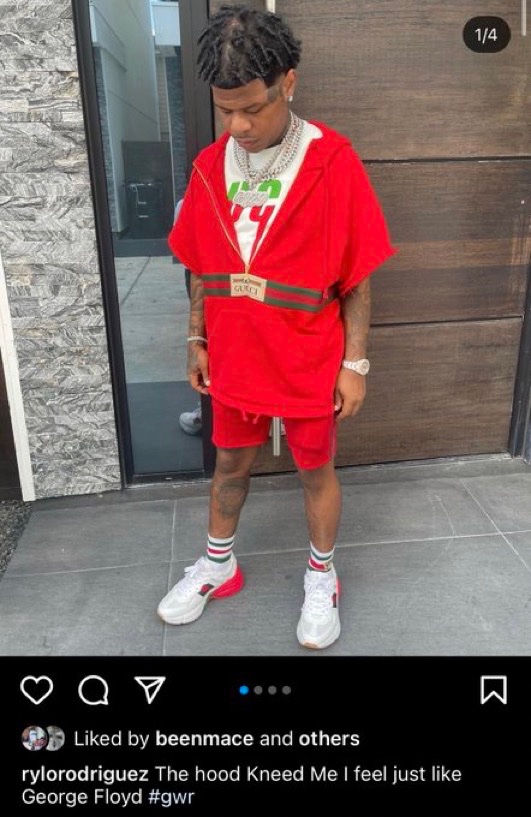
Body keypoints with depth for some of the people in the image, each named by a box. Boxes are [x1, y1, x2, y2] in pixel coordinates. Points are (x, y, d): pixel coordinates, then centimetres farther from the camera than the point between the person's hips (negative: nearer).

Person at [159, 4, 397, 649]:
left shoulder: (333, 163, -14)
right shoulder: (209, 166, 0)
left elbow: (357, 277, -10)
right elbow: (201, 268, 8)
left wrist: (354, 363, -9)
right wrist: (197, 341, 9)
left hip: (309, 365, -4)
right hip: (233, 359, 4)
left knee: (316, 472, 14)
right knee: (230, 465, 20)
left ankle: (321, 577, 38)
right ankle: (218, 566, 43)